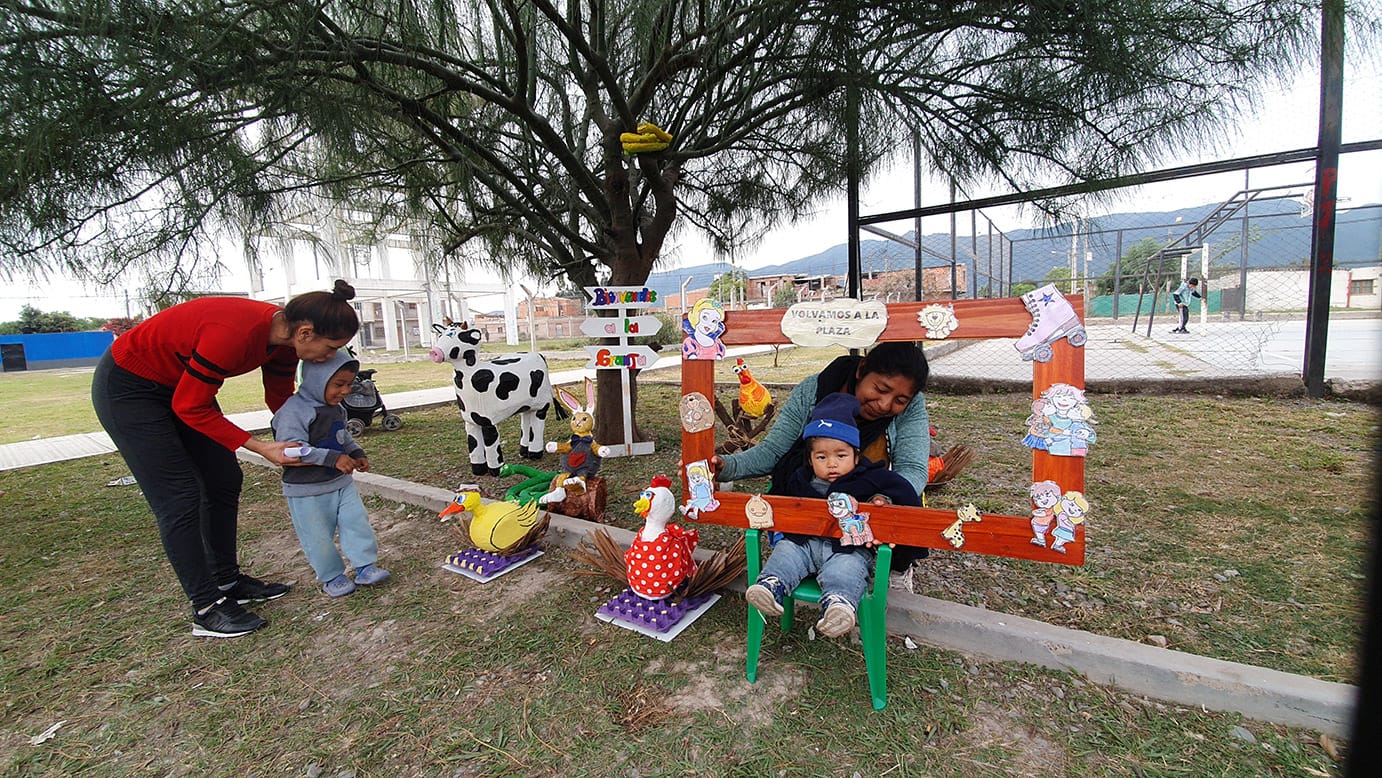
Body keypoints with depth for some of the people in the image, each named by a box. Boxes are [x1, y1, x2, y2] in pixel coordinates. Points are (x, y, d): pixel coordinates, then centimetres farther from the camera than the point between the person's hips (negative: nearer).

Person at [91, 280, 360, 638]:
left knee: (224, 481, 8)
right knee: (180, 498, -8)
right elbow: (190, 408, -26)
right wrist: (261, 447, -26)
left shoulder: (282, 339, -13)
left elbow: (281, 400, 1)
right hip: (127, 386, -8)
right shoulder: (235, 333, -37)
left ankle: (228, 582, 22)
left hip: (179, 384, 8)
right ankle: (207, 610, 3)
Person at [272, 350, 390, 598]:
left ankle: (365, 566, 18)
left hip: (341, 482, 7)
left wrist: (357, 453, 4)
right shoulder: (294, 410, -21)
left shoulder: (337, 408, 5)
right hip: (307, 491, -7)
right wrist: (332, 458, -33)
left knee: (357, 522, 6)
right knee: (319, 536, 6)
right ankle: (331, 576, 23)